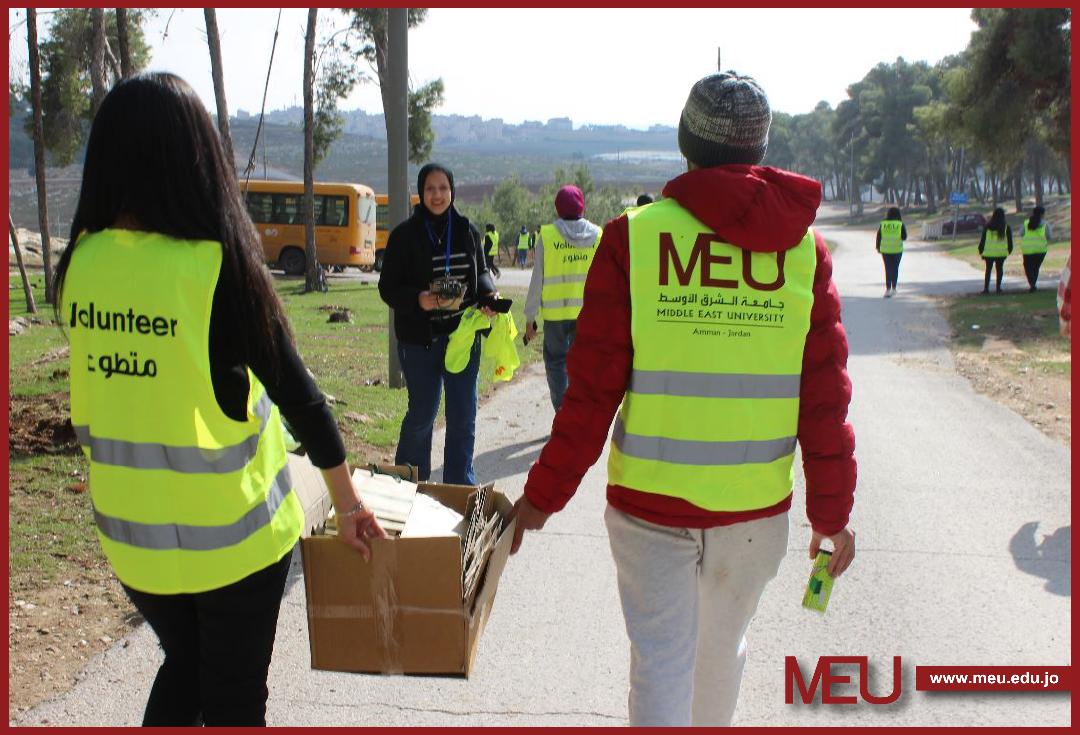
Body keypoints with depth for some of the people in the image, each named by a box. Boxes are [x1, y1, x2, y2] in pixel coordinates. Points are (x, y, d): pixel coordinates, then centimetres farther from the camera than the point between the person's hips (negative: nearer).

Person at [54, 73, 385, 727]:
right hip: (229, 531, -4)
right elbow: (296, 392, -13)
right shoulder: (220, 266, -20)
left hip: (130, 529, 5)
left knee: (183, 667, 27)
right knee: (234, 695, 15)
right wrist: (348, 501, -3)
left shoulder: (82, 261, -7)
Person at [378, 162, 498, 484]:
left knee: (463, 418, 8)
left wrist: (488, 294, -7)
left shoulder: (467, 231, 5)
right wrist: (417, 300, -23)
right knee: (421, 415, 8)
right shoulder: (405, 234, -5)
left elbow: (482, 272, 15)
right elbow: (388, 287, -4)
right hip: (420, 338, -3)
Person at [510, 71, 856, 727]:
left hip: (650, 501, -2)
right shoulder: (805, 246, -2)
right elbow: (826, 395, -1)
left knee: (661, 657, 8)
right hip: (758, 504, 3)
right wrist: (832, 511, 9)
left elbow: (593, 390, -9)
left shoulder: (635, 236, -8)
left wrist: (543, 496, 1)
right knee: (723, 646, 22)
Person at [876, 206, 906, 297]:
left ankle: (888, 289, -8)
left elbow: (878, 236, 1)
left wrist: (878, 247, 14)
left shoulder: (882, 224, -5)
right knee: (895, 269, 14)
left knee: (888, 269, 4)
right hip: (897, 250, 0)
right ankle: (893, 288, 21)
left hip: (885, 250, 1)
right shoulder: (900, 224, -9)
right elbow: (904, 237, -5)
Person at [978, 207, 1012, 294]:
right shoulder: (1006, 226, -4)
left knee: (988, 269, 8)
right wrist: (1009, 250, 15)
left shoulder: (987, 226, -3)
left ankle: (986, 288, 2)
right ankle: (998, 287, 8)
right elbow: (1009, 239, 2)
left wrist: (981, 251, 7)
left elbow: (983, 239, 0)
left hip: (989, 252, 0)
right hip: (1001, 252, 0)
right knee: (999, 269, 10)